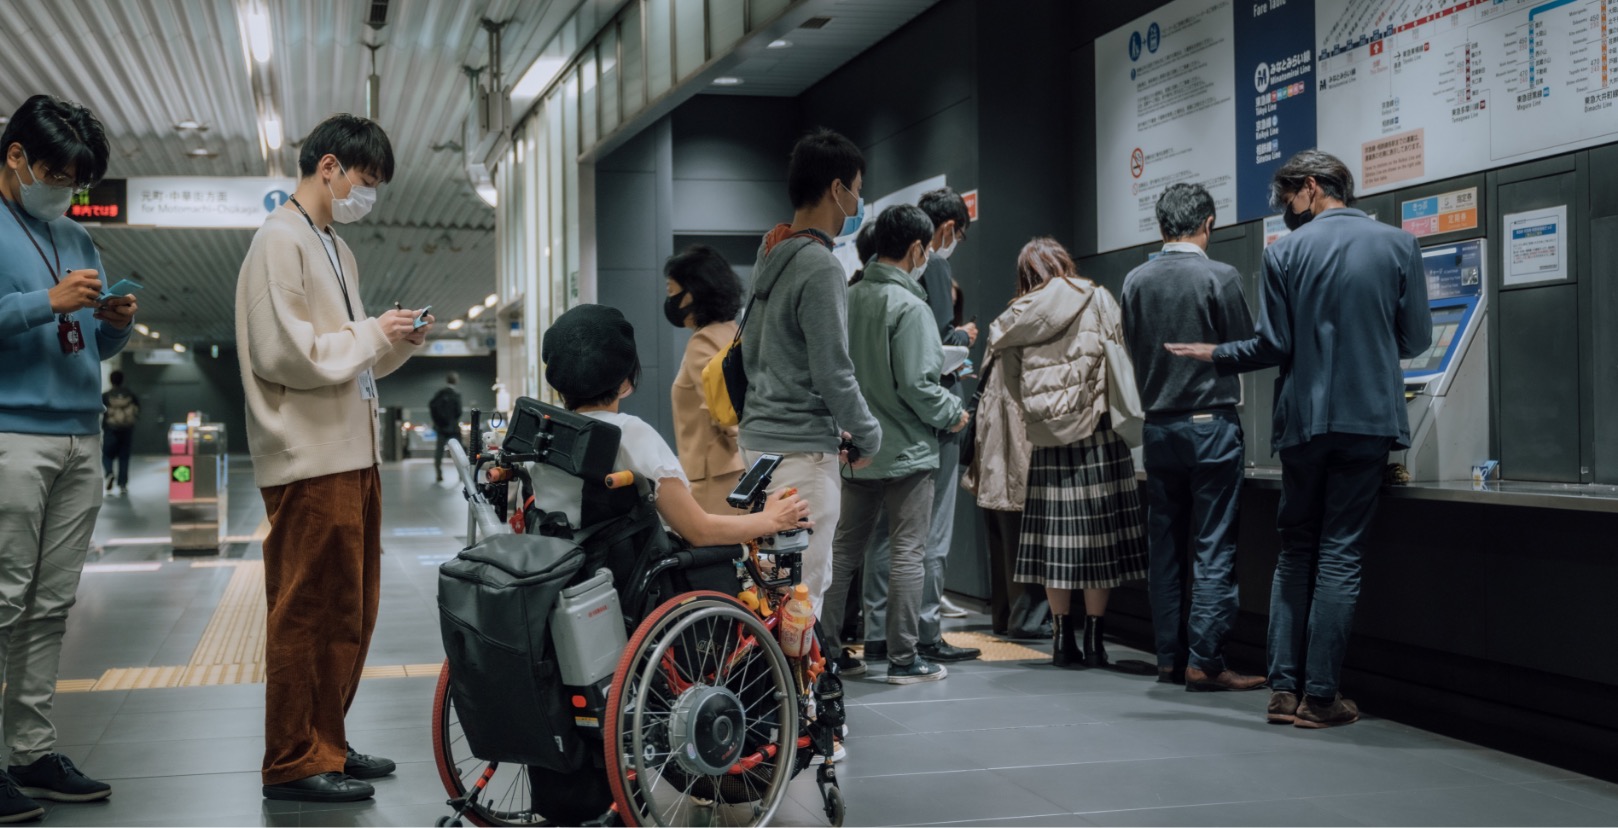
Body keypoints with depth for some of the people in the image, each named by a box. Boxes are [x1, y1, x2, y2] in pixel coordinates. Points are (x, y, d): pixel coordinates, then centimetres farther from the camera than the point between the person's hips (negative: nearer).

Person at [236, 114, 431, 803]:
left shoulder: (335, 249, 20)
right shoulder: (280, 241, -10)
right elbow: (284, 353, -19)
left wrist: (398, 343, 6)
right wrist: (372, 333, -11)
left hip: (351, 454, 10)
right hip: (310, 459, -10)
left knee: (349, 610, 14)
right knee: (308, 612, -4)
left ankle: (325, 743, 25)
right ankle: (293, 762, 5)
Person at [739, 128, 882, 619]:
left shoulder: (770, 257, 13)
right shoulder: (819, 267, -16)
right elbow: (833, 374, -18)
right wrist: (868, 437, -1)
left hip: (760, 436, 10)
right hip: (802, 449, -10)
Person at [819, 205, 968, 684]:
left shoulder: (850, 298, 3)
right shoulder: (909, 306, -17)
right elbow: (916, 384, -20)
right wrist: (952, 413, -2)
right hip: (906, 450, -6)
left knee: (844, 549, 14)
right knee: (908, 553, 2)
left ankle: (828, 649, 18)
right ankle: (904, 658, 7)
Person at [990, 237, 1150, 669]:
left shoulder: (1017, 319, 8)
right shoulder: (1097, 300, 2)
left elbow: (1014, 384, 7)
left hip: (1046, 438, 3)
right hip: (1096, 430, -3)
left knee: (1056, 536, 6)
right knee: (1098, 533, 1)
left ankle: (1064, 640, 10)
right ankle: (1094, 641, 2)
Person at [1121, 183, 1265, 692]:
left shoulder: (1135, 281, 3)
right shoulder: (1219, 278, -11)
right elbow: (1247, 349, -3)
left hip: (1157, 426, 5)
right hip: (1210, 424, -5)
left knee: (1165, 548, 11)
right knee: (1213, 550, -1)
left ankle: (1170, 657, 15)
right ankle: (1204, 662, -1)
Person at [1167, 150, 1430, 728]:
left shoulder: (1285, 253, -3)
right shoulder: (1399, 246, 0)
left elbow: (1275, 345, -5)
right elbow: (1416, 339, 2)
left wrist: (1215, 355, 11)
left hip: (1304, 420, 0)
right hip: (1370, 416, 0)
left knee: (1295, 551, 12)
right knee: (1340, 554, 3)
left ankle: (1284, 689, 11)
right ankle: (1320, 696, 3)